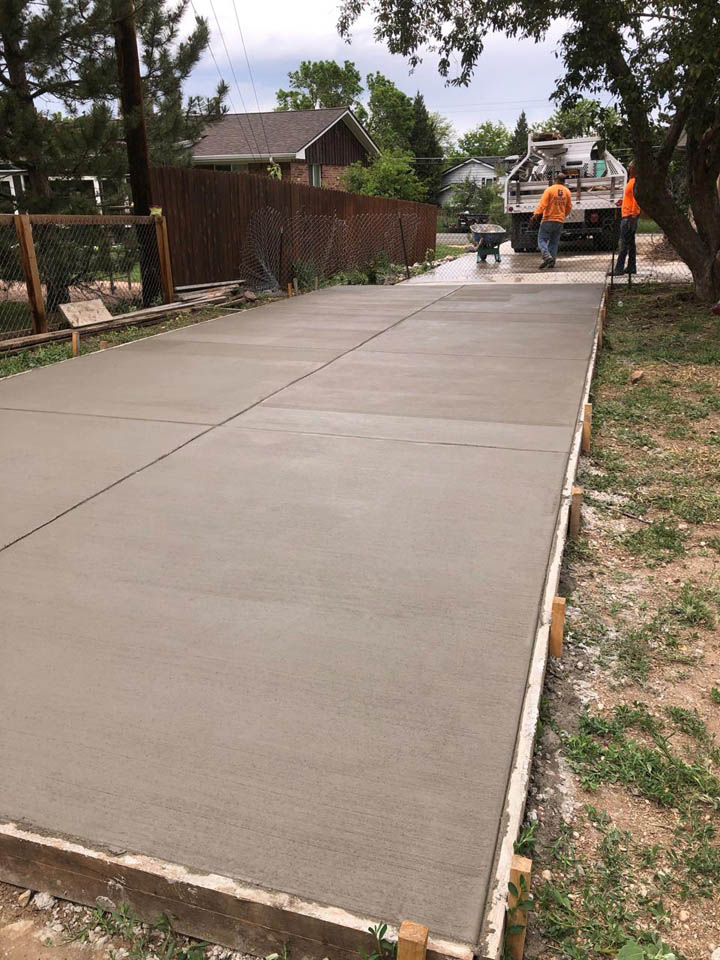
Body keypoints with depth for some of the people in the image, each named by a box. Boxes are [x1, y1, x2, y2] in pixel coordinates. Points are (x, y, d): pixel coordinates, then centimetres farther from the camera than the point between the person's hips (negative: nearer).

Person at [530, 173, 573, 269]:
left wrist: (536, 214, -21)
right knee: (554, 241, 11)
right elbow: (569, 207, 13)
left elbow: (543, 204, -17)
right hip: (560, 221, 5)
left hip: (548, 219, -5)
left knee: (542, 239, -2)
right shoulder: (567, 192, 7)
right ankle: (552, 261, 5)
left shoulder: (550, 190, -7)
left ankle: (547, 256, -24)